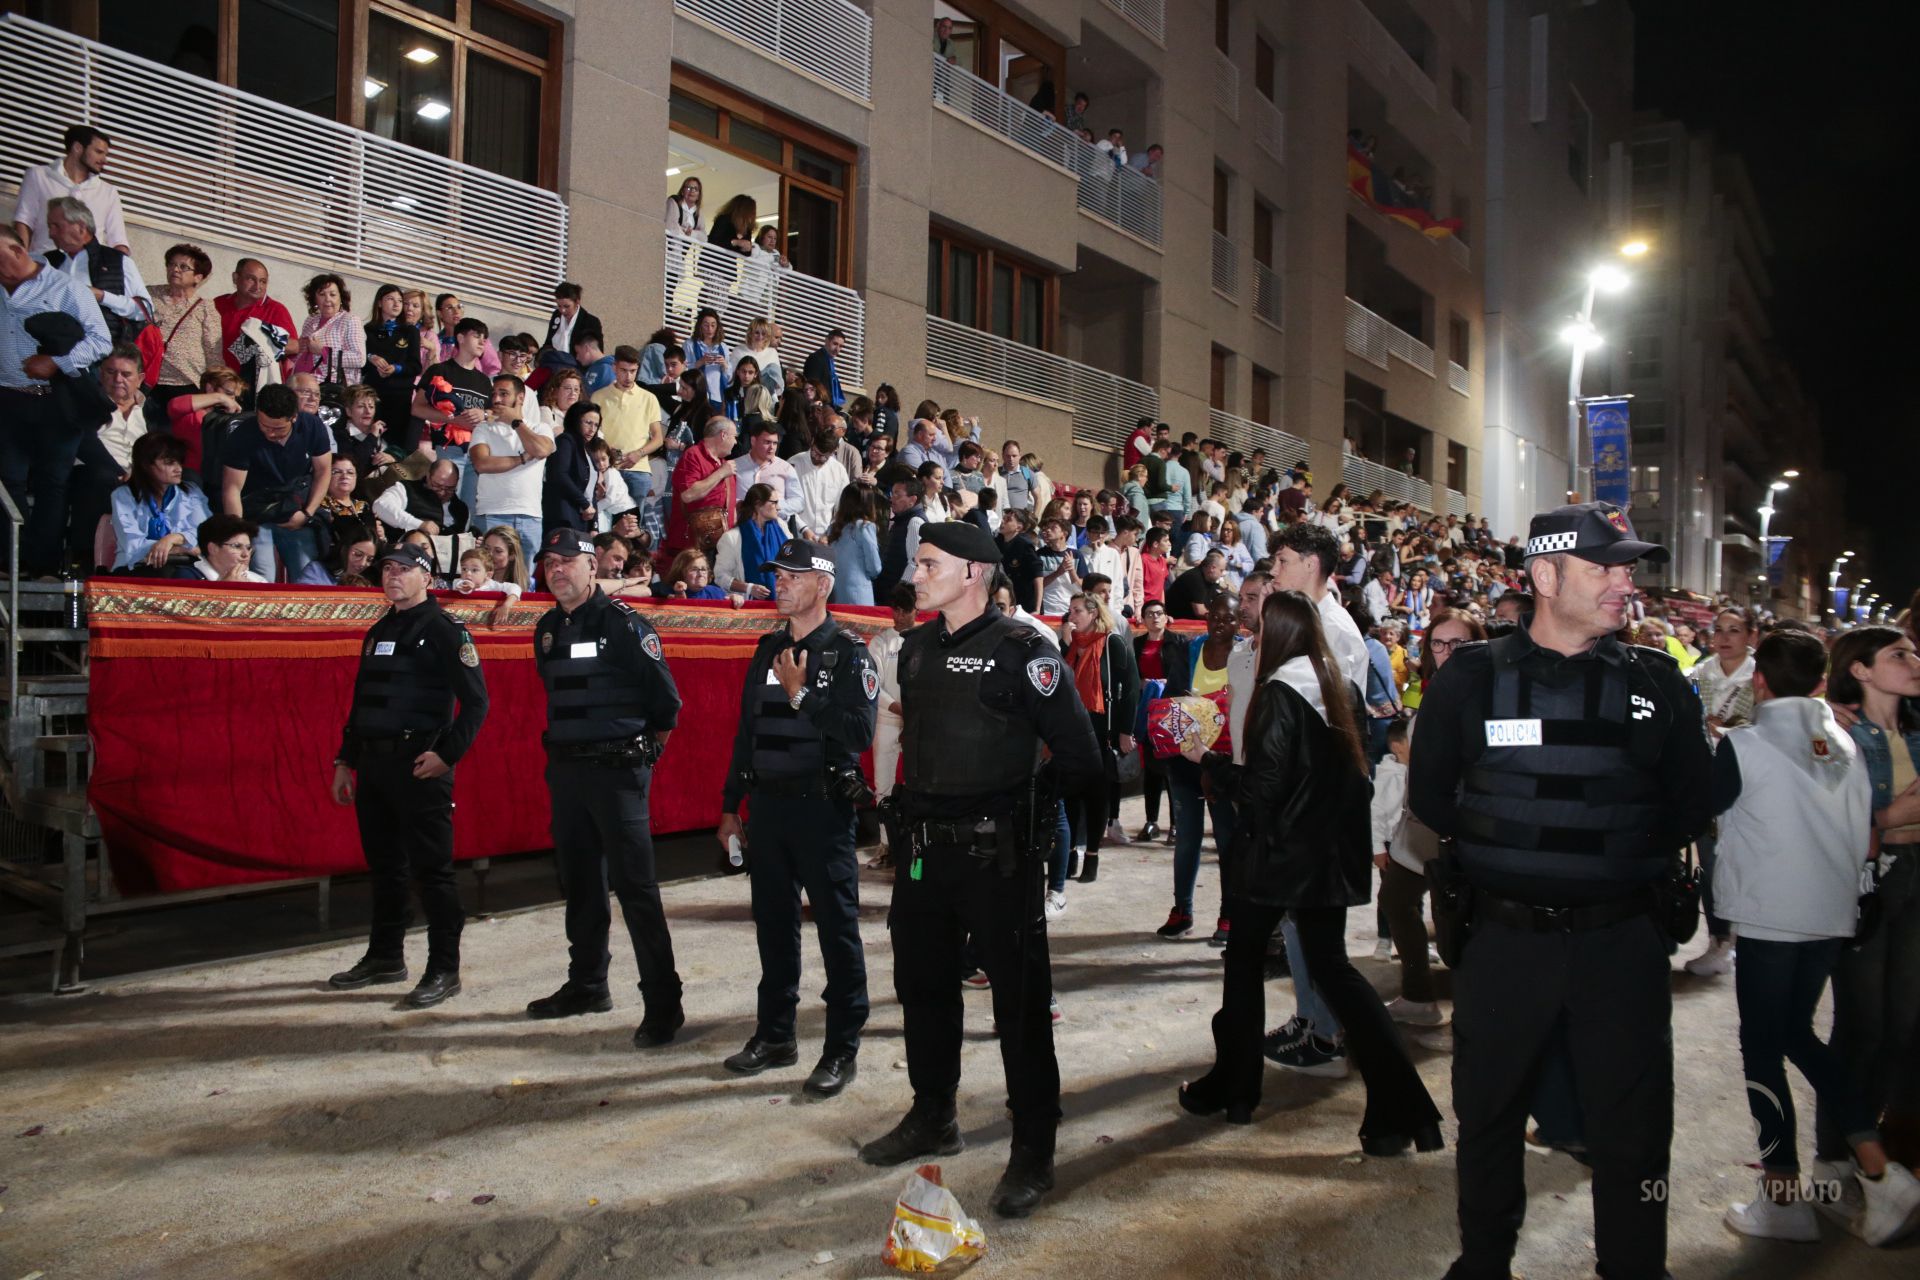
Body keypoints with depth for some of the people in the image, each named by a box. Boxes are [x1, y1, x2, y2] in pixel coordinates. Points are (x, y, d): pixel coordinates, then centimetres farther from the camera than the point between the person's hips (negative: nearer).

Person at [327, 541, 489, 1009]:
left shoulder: (445, 631, -6)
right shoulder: (377, 633, 17)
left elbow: (475, 701, -12)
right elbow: (360, 702, 23)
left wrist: (447, 754, -18)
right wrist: (345, 760, 19)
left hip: (420, 764, -8)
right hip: (373, 763, 8)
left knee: (431, 869, -5)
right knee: (383, 866, 15)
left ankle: (444, 969, 2)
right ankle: (385, 956, 28)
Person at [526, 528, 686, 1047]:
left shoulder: (621, 622, -12)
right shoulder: (548, 629, 11)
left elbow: (665, 696, -11)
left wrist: (644, 746, 1)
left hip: (617, 770, -7)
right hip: (565, 770, 8)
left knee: (634, 887, -8)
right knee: (579, 882, 16)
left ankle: (663, 1004, -3)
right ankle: (587, 985, 31)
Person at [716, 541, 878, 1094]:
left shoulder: (848, 653, -8)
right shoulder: (767, 650, 12)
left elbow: (860, 732, -19)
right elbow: (746, 731, 16)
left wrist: (800, 694, -19)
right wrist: (731, 808, 15)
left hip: (822, 806, -6)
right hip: (767, 807, 6)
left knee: (837, 929, 1)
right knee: (774, 925, 14)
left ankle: (842, 1049, 10)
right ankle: (775, 1035, 27)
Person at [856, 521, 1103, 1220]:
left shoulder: (1021, 650, -13)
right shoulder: (916, 649, 10)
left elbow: (1077, 750, -12)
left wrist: (1041, 821, -3)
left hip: (996, 850, -7)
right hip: (924, 847, 8)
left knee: (1019, 998, 1)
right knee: (922, 986, 17)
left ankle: (1033, 1150, 13)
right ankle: (933, 1118, 36)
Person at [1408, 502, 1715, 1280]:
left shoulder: (1654, 683, 3)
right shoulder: (1472, 678, -2)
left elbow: (1692, 803, 9)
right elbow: (1430, 795, 4)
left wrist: (1625, 849, 0)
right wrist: (1497, 845, -1)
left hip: (1622, 943, 1)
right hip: (1505, 941, 0)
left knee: (1632, 1128, 8)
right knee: (1488, 1115, 15)